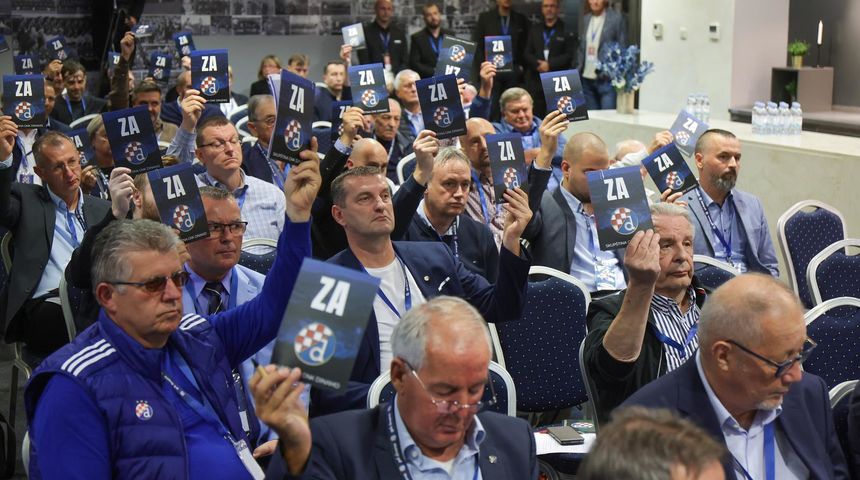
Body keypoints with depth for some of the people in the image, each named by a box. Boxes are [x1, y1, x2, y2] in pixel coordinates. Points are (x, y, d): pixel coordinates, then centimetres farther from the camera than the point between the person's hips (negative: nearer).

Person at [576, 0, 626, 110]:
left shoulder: (616, 18, -3)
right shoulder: (586, 19, 13)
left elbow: (622, 49, -3)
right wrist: (578, 69, 9)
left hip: (606, 79, -5)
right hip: (587, 79, 5)